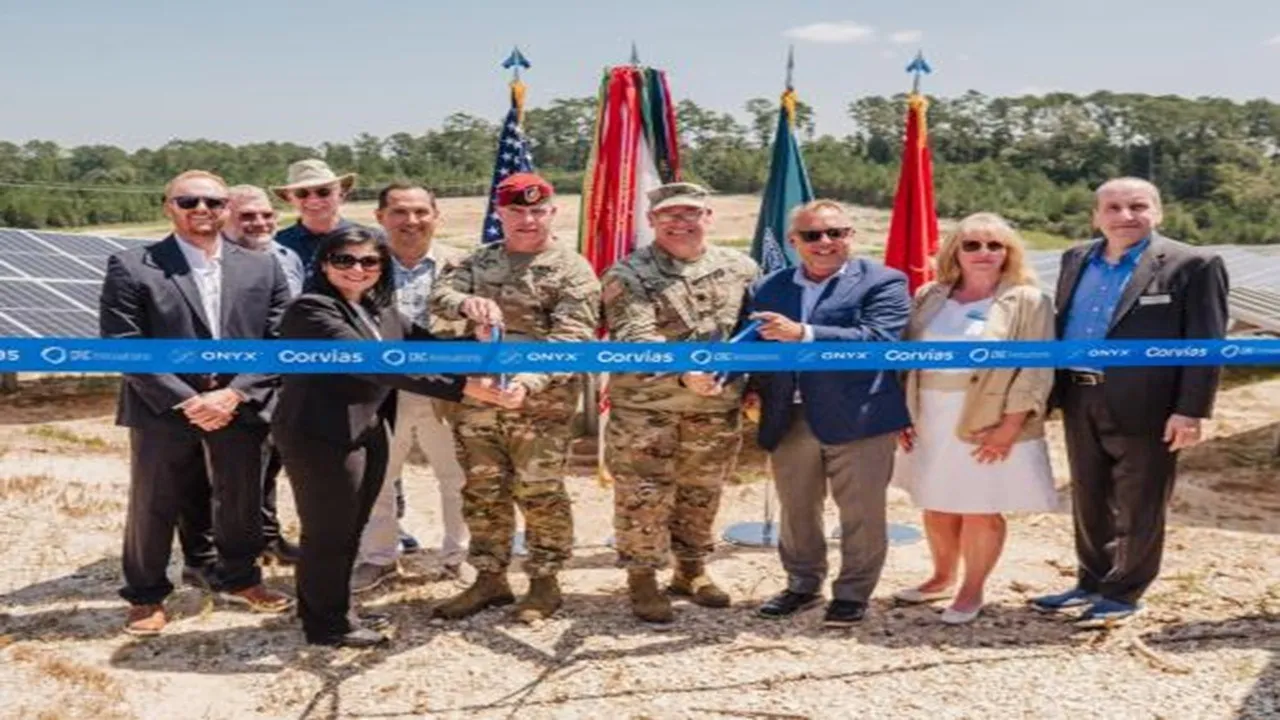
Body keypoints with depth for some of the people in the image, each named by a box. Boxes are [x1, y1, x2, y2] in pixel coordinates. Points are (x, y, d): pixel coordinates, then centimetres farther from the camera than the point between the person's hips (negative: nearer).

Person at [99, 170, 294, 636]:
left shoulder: (262, 268, 6)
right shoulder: (131, 267, -4)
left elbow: (279, 342, 1)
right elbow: (122, 346, -10)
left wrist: (236, 393, -12)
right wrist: (185, 401, -15)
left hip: (240, 407, 3)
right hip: (162, 409, -2)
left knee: (242, 501, 14)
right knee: (152, 506, 9)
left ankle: (238, 578, 36)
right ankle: (146, 595, 28)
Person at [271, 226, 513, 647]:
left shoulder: (378, 308, 8)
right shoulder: (311, 309, -20)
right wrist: (458, 387, -35)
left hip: (368, 432, 9)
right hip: (322, 435, -8)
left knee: (349, 530, 19)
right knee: (328, 532, 5)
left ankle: (335, 612, 35)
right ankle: (327, 623, 23)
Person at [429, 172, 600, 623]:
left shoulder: (572, 270, -6)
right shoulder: (480, 261, 11)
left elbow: (570, 339, -16)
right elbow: (440, 295, -3)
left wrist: (529, 380, -32)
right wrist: (466, 302, -28)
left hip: (542, 402, -5)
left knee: (540, 495, 1)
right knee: (482, 493, 12)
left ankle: (545, 584, 16)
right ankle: (490, 579, 26)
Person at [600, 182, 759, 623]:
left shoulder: (740, 269, 6)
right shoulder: (628, 275, -8)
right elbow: (635, 339, -22)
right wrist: (683, 372, -37)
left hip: (717, 408, 4)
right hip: (646, 408, -4)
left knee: (701, 495, 16)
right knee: (644, 498, 2)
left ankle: (691, 570, 34)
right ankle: (642, 580, 18)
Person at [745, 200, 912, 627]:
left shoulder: (882, 283, -5)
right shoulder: (768, 289, 9)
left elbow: (878, 338, -20)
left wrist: (803, 334, -27)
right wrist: (755, 392, -1)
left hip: (858, 419, -4)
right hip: (789, 422, 5)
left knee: (860, 513, 5)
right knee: (795, 510, 16)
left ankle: (853, 593, 21)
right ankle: (803, 585, 33)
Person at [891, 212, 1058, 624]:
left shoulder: (1028, 302, -7)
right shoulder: (928, 298, 7)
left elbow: (1035, 371, -11)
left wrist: (1009, 427, -17)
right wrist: (901, 413, 5)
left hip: (990, 426, -4)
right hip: (930, 424, 5)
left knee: (981, 511, 2)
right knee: (936, 507, 14)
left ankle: (971, 591, 19)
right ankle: (941, 578, 33)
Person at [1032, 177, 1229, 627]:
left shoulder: (1192, 265, -8)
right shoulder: (1076, 260, 9)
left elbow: (1205, 345, -11)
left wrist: (1191, 411, -16)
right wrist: (1048, 390, 7)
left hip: (1145, 406, -6)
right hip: (1080, 401, 6)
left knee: (1138, 506, 7)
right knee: (1088, 500, 16)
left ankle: (1124, 593, 22)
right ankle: (1092, 582, 32)